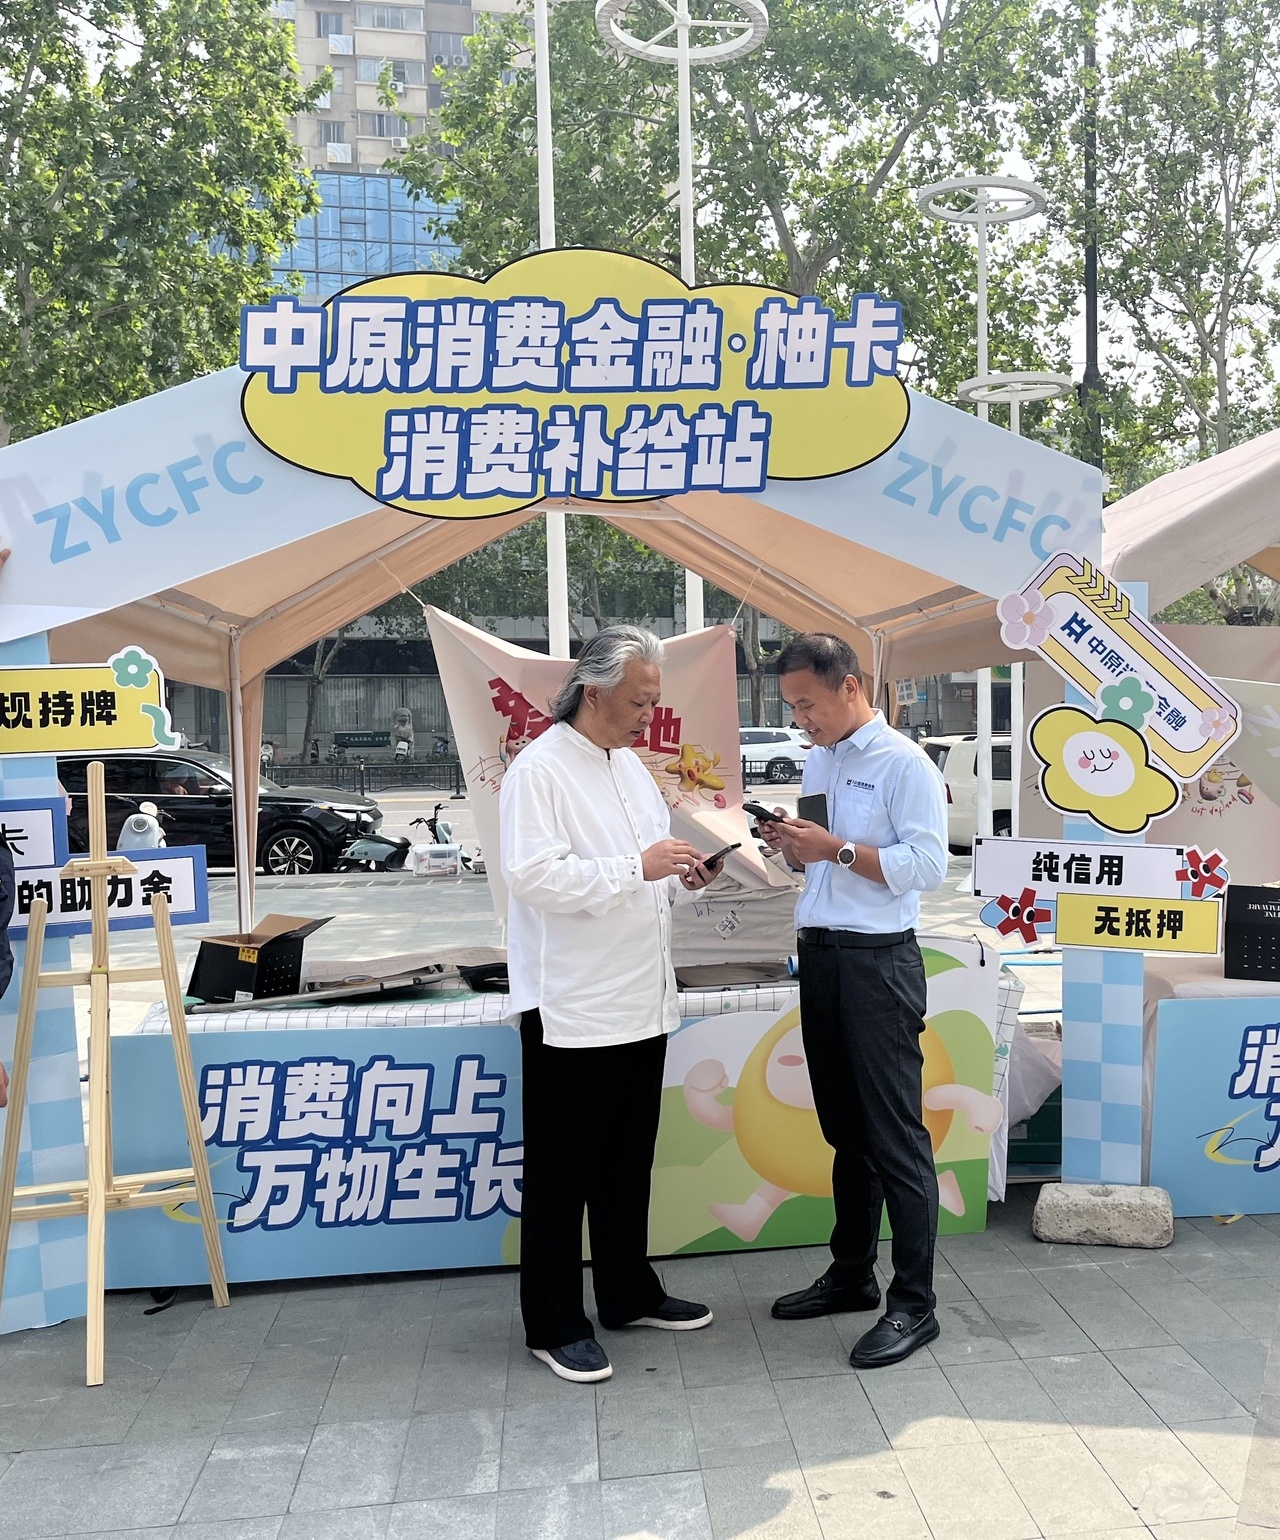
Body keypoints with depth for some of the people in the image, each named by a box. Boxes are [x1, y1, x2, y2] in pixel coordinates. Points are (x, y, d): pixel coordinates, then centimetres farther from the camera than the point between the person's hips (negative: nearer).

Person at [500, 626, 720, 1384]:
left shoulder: (632, 765, 14)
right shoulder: (540, 770, -13)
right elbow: (535, 874, -23)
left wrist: (681, 875, 4)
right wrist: (639, 867, -24)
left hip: (642, 1001, 8)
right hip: (573, 1009, -8)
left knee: (628, 1163, 19)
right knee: (563, 1172, 4)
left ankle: (630, 1294, 33)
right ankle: (555, 1325, 16)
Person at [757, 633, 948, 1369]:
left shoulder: (905, 764, -10)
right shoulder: (818, 761, 14)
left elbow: (926, 866, -17)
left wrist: (836, 849, -20)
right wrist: (790, 844, 1)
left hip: (879, 962, -8)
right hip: (819, 954, 8)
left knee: (896, 1136, -2)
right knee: (845, 1130, 17)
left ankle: (914, 1303, 7)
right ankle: (851, 1274, 29)